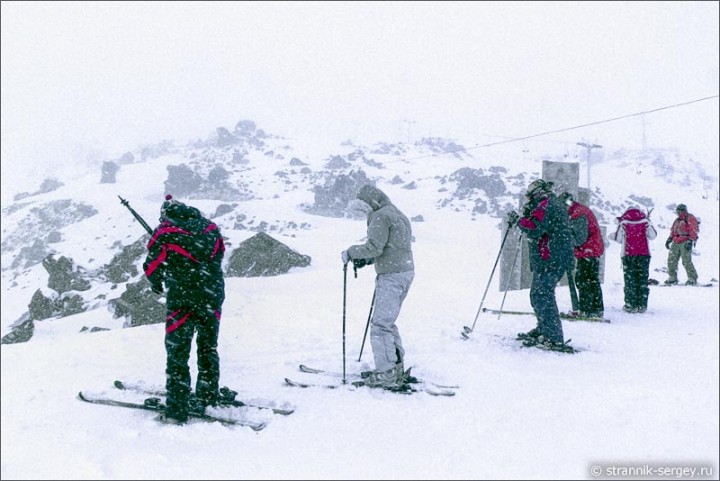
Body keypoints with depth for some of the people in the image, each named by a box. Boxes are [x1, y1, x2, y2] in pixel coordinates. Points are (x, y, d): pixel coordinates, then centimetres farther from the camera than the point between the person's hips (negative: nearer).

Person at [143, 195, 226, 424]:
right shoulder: (210, 227, 7)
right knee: (208, 347, 22)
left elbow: (152, 266, 2)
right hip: (213, 296, 4)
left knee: (177, 353, 4)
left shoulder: (164, 232, -3)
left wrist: (157, 284, 23)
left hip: (183, 300, -4)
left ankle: (177, 409, 5)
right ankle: (208, 396, 36)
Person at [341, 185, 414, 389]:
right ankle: (396, 366, 24)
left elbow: (374, 247, -20)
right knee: (387, 322, 19)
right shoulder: (398, 215, 19)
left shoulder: (381, 216, -11)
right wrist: (367, 259, 18)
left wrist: (351, 252, -6)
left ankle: (386, 374, -4)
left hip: (392, 276, -10)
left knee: (380, 325, -6)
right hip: (406, 271, 10)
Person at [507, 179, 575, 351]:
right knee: (538, 295, 18)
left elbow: (534, 230, -21)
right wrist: (528, 214, 14)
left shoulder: (545, 204, -11)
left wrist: (517, 219, -8)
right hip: (558, 259, 11)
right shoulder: (555, 204, 22)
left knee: (542, 296, -12)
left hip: (549, 260, -11)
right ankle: (544, 330, 26)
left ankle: (554, 338, -13)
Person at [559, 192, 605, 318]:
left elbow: (580, 239, -21)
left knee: (583, 281, -6)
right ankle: (597, 309, 24)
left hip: (587, 253, -11)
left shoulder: (578, 215, -18)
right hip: (595, 251, 11)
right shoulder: (584, 210, 15)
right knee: (593, 281, 16)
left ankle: (585, 310, -5)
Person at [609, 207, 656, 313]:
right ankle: (642, 305, 8)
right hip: (644, 253, 2)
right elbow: (653, 235, 3)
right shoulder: (645, 220, 4)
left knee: (629, 280, 3)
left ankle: (631, 305, 1)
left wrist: (612, 235, 18)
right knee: (643, 279, 8)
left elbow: (619, 238, -3)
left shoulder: (623, 221, -1)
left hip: (628, 254, -2)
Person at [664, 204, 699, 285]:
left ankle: (692, 279, -2)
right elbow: (673, 231, 30)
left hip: (685, 243, -8)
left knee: (686, 262, -12)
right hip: (676, 243, 8)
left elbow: (694, 231, -10)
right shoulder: (677, 220, 21)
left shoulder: (690, 219, -2)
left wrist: (690, 241, -19)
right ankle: (672, 278, 14)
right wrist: (669, 239, 22)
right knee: (671, 260, 5)